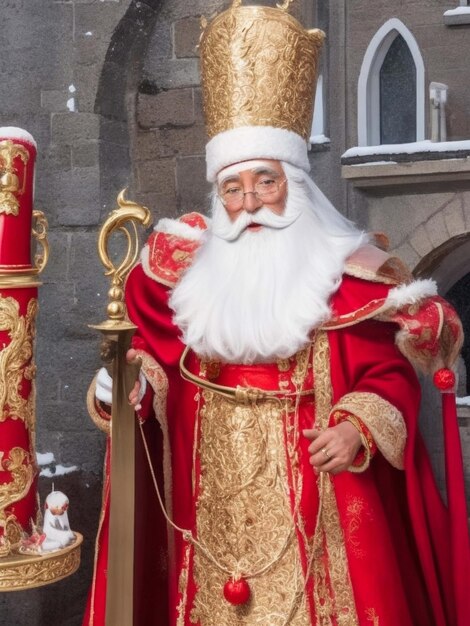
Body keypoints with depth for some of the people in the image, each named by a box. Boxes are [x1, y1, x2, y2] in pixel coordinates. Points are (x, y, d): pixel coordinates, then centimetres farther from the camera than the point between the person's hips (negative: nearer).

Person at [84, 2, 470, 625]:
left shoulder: (343, 270, -3)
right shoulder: (188, 265, 6)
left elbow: (390, 371, -4)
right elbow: (157, 347, 8)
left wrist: (359, 426, -20)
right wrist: (130, 381, -12)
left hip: (315, 495, -2)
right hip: (216, 497, 3)